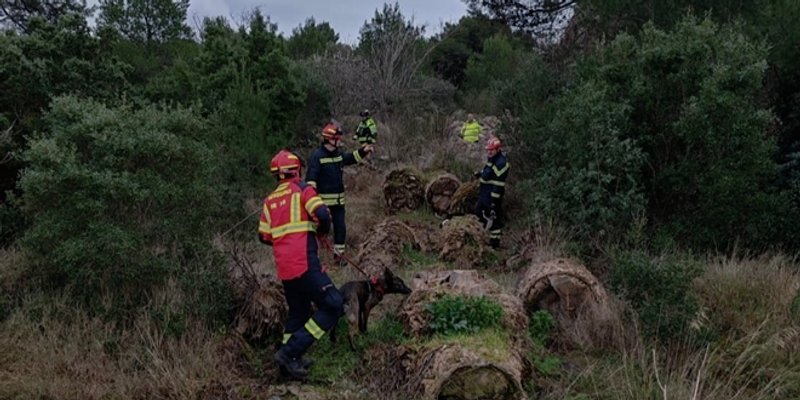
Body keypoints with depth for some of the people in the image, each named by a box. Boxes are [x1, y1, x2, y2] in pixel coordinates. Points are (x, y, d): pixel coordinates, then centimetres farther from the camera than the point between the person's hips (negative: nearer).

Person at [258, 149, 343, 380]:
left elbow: (264, 237, 15)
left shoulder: (269, 200, 16)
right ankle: (290, 351, -8)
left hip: (283, 267, 7)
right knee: (333, 307, -4)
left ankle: (290, 360, 29)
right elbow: (322, 215, -15)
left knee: (298, 312, 22)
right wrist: (323, 230, 6)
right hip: (304, 263, -7)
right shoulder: (302, 189, -1)